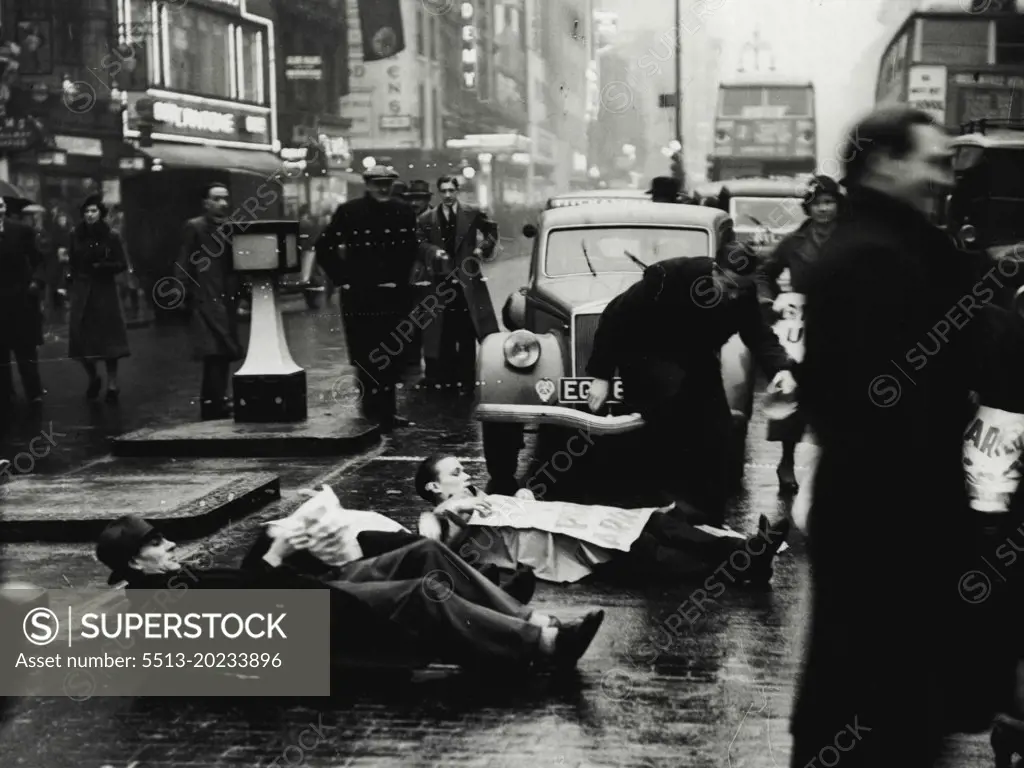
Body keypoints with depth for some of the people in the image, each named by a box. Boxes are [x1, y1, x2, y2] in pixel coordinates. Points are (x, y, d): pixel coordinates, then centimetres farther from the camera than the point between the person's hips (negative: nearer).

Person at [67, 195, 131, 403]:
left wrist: (103, 266, -18)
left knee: (108, 339, -1)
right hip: (82, 292, 2)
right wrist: (71, 286, -1)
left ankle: (112, 386, 6)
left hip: (105, 291, -2)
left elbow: (122, 264, -3)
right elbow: (72, 264, 9)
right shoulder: (77, 236, 4)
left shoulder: (112, 236, -4)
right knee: (82, 339, -1)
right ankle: (93, 378, 22)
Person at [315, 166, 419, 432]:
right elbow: (324, 247, 0)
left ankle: (384, 410, 16)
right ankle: (376, 409, 8)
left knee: (391, 356, 6)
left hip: (392, 295, 3)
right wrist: (342, 278, -3)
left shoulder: (403, 213, 4)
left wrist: (398, 280, 5)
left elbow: (410, 250, 14)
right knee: (364, 355, 0)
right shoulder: (348, 212, -4)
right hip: (358, 297, -3)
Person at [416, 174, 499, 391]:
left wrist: (483, 248, 2)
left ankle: (467, 379, 5)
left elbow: (492, 230, 16)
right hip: (442, 282, 0)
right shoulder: (426, 219, 6)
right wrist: (433, 251, -18)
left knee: (467, 336, 0)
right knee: (445, 336, 1)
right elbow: (420, 244, 0)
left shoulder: (472, 214, 5)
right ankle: (446, 378, 9)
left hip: (467, 280, 0)